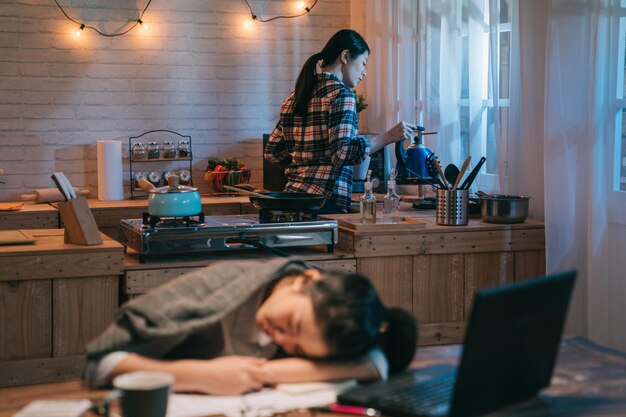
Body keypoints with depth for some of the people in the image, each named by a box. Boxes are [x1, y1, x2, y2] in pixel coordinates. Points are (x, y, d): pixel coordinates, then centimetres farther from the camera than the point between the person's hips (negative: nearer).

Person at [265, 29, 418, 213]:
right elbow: (342, 153, -19)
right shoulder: (341, 94, -7)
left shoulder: (295, 97, 16)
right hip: (327, 202, -8)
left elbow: (272, 152, 19)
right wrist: (388, 137, -13)